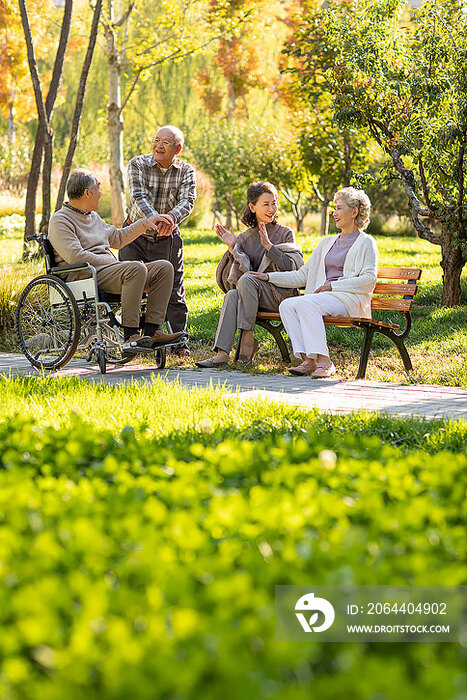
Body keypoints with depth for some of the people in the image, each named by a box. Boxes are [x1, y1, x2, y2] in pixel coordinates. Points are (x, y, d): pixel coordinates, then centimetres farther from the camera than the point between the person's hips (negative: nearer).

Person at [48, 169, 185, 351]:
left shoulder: (93, 216, 24)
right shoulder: (60, 220, -6)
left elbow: (117, 238, 35)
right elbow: (76, 257, -18)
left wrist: (145, 223, 28)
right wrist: (112, 262, -16)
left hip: (109, 270, 9)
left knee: (164, 267, -5)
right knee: (136, 268, -34)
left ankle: (152, 331, -16)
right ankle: (130, 335, -34)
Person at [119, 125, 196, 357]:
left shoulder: (186, 172, -3)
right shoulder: (137, 164, -6)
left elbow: (187, 201, -18)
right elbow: (139, 197, -21)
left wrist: (171, 217, -41)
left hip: (168, 240, 1)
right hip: (135, 236, -1)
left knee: (174, 292, 2)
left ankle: (179, 342, 11)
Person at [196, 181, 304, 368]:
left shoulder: (285, 233, 6)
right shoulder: (244, 238, 14)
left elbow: (292, 267, -6)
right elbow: (240, 272, 7)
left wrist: (268, 246, -14)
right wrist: (233, 248, -6)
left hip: (281, 293, -3)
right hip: (252, 291, 3)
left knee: (246, 280, -30)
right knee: (232, 295, -30)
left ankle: (248, 337, -27)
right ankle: (221, 353, -41)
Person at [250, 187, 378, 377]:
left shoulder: (366, 242, 7)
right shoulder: (327, 242, 27)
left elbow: (369, 280, -6)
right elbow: (302, 275, 25)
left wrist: (333, 286, -12)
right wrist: (269, 277, 16)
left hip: (350, 298, -6)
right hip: (324, 296, 6)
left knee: (305, 303, -34)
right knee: (287, 305, -23)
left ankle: (323, 361, -36)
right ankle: (307, 359, -31)